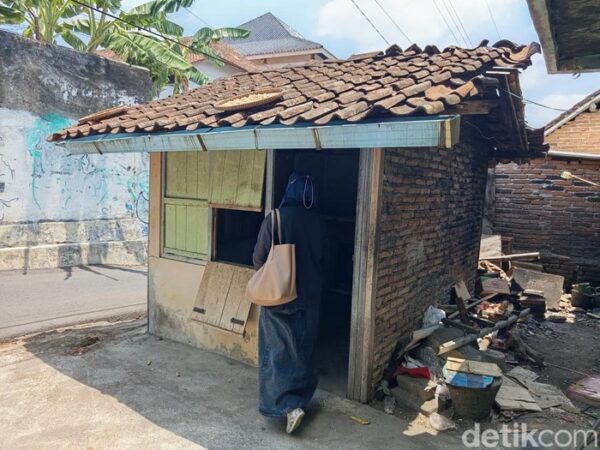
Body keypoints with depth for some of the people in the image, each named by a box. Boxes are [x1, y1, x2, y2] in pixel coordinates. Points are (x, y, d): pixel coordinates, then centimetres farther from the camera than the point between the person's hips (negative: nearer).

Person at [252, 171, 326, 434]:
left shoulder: (274, 219, -15)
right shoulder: (318, 222, -4)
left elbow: (259, 259, -10)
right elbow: (320, 258, 7)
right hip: (310, 296, 4)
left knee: (278, 351, 6)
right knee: (303, 351, 18)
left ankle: (289, 406, -3)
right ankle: (301, 399, 32)